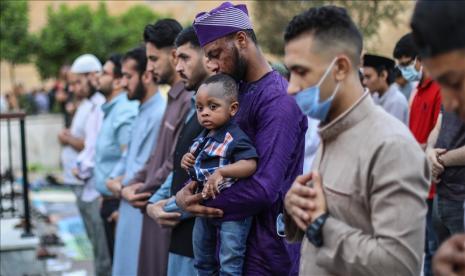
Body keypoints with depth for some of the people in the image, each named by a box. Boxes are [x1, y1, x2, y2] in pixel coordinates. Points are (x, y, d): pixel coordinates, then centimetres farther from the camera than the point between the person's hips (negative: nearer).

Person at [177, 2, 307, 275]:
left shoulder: (278, 99, -18)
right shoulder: (237, 89, 9)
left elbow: (264, 188, -25)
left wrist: (195, 202, -15)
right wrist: (189, 189, -10)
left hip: (266, 249, -8)